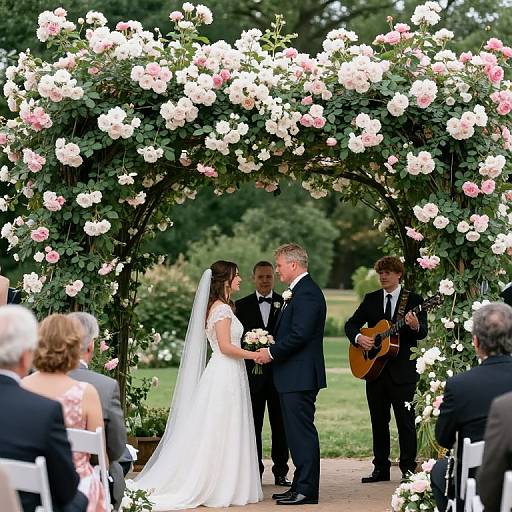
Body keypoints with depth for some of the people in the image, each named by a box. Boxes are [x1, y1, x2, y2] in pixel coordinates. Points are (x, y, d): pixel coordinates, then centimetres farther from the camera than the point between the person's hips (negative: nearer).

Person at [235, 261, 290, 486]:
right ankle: (254, 472, 9)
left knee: (280, 424, 4)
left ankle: (281, 472, 10)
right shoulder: (242, 305, 7)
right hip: (252, 372, 0)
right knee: (252, 425, 3)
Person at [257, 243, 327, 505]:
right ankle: (301, 485, 18)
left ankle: (307, 489, -5)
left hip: (300, 376, -11)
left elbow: (299, 334, -22)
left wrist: (272, 352, -13)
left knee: (302, 432, -7)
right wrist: (271, 348, 10)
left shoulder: (307, 293, -15)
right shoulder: (299, 291, 18)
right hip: (294, 377, 11)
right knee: (297, 432, 13)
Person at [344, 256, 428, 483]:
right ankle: (381, 468, 16)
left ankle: (408, 468, 3)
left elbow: (423, 333, -8)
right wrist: (358, 338, -10)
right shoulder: (371, 299, 11)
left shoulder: (413, 300, 0)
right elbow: (351, 324, 11)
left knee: (405, 420, -3)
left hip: (402, 369, -4)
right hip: (374, 368, 4)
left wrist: (415, 326, -31)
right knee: (378, 420, 9)